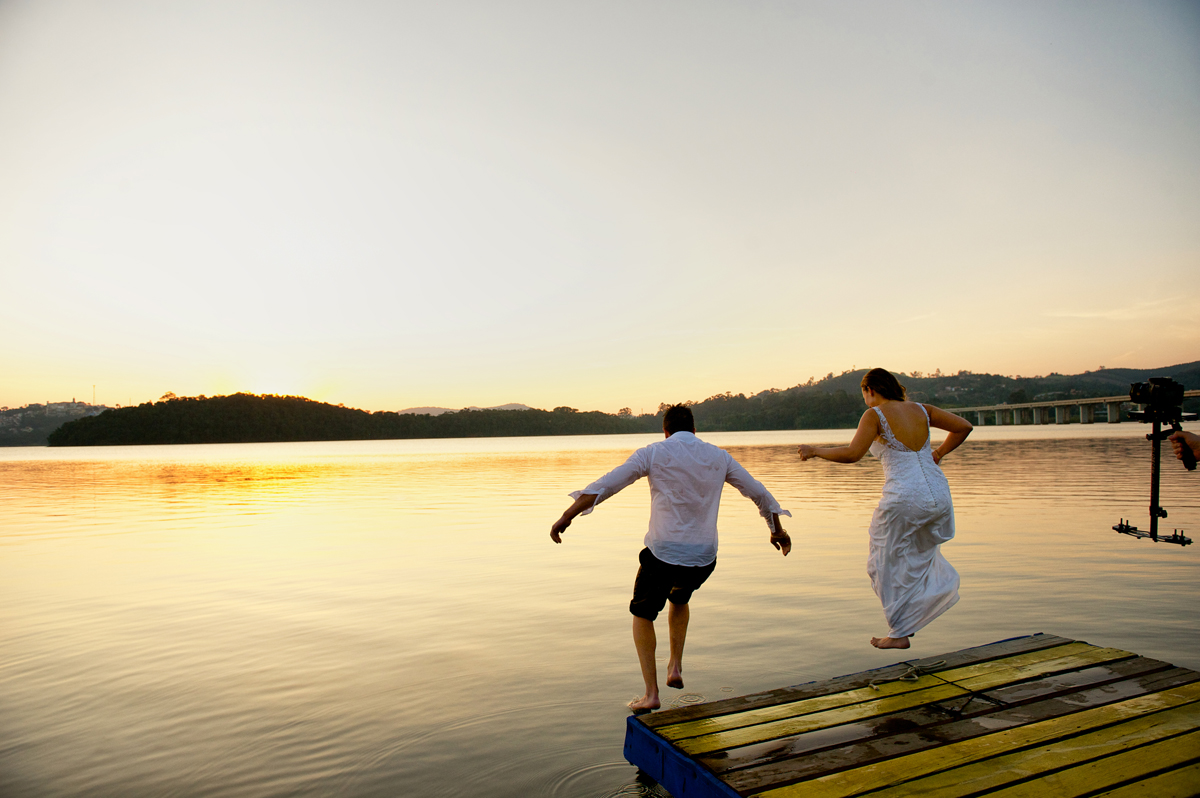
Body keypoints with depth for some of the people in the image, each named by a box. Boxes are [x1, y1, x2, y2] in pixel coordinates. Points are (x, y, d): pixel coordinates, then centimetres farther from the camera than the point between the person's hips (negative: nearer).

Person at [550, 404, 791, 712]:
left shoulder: (653, 453, -2)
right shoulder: (719, 457, 8)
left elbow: (605, 485, -10)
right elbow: (759, 493, 16)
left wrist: (567, 516, -8)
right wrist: (777, 530, 31)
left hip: (663, 554, -3)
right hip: (704, 558, 4)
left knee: (642, 614, 21)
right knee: (679, 599, 36)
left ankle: (651, 694, 16)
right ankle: (675, 667, 28)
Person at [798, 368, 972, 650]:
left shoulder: (875, 415, -7)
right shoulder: (921, 410, 10)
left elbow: (852, 454, -19)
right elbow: (964, 427, 14)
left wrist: (815, 451, -6)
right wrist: (939, 453, 24)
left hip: (904, 497, -6)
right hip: (938, 495, 6)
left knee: (889, 565, 11)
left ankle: (899, 633, 17)